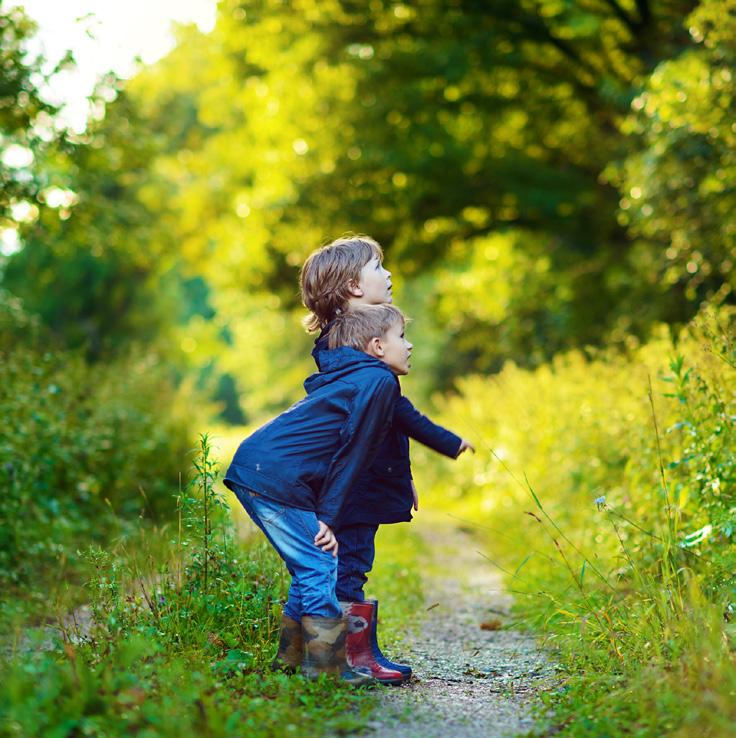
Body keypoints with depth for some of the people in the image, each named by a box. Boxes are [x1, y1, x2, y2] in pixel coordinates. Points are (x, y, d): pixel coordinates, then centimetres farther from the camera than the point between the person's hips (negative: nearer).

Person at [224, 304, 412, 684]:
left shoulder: (351, 379, 24)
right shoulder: (380, 380, -6)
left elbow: (348, 449, 30)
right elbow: (352, 453, -10)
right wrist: (328, 516, -10)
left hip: (252, 470, 10)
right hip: (276, 478, -10)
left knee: (309, 569, 16)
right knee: (320, 568, -6)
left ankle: (292, 660, 22)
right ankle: (326, 668, -1)